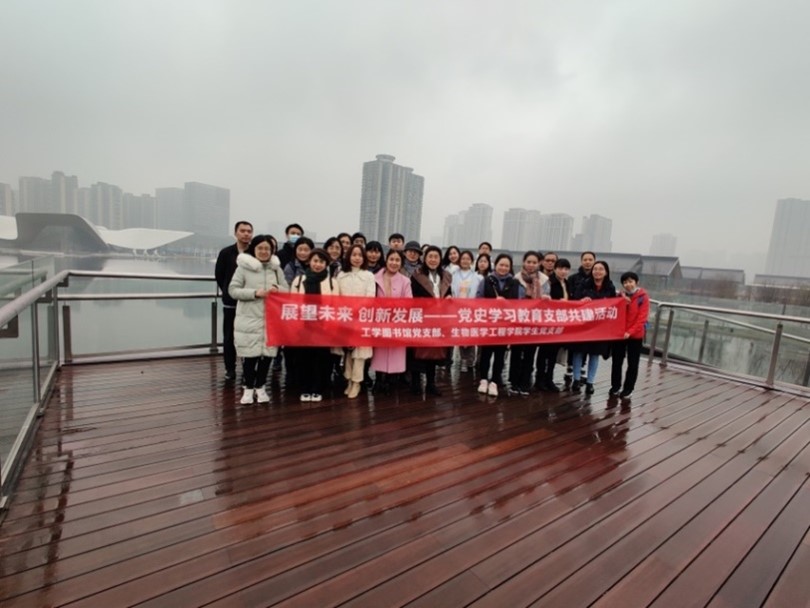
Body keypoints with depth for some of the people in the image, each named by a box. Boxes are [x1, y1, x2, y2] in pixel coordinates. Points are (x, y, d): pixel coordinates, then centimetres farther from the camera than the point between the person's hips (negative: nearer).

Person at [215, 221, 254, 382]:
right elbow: (219, 275, 9)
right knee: (229, 337, 7)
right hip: (231, 302, 2)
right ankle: (230, 369, 19)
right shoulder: (226, 253, 1)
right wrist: (227, 291, 8)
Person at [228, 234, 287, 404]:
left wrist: (277, 289, -10)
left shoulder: (276, 268, 10)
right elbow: (233, 290, -6)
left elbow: (286, 290, 12)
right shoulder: (243, 267, -1)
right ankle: (248, 388, 18)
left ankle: (260, 387, 23)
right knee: (250, 354, 0)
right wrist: (255, 293, -16)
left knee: (267, 353, 6)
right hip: (249, 319, -3)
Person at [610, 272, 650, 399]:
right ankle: (615, 386, 22)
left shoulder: (643, 297, -6)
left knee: (632, 363, 7)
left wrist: (630, 332, -20)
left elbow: (642, 317, -12)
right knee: (616, 362, 9)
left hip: (635, 336, -3)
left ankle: (628, 389, 18)